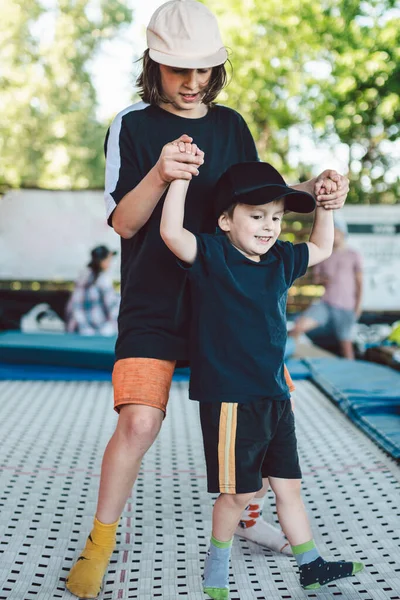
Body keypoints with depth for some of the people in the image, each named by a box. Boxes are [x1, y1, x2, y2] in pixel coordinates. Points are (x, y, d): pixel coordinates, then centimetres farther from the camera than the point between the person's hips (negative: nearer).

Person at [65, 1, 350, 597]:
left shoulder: (231, 125, 9)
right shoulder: (132, 126, -2)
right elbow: (124, 222, -8)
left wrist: (311, 189, -4)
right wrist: (160, 174, -26)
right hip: (153, 302, -4)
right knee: (140, 420, -17)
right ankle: (99, 545, 7)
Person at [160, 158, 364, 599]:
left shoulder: (280, 261, 9)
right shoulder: (213, 257, -11)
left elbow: (321, 248, 27)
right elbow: (172, 233, -28)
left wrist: (323, 204, 17)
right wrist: (181, 175, -27)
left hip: (274, 396, 7)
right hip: (229, 397, -7)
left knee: (288, 484, 16)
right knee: (238, 492, 2)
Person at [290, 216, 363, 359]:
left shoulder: (353, 255, 4)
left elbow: (359, 282, 5)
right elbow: (315, 278, 18)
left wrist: (358, 305, -2)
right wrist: (323, 280, -5)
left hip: (345, 307, -2)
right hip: (325, 304, 2)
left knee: (345, 343, 1)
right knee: (299, 325, -17)